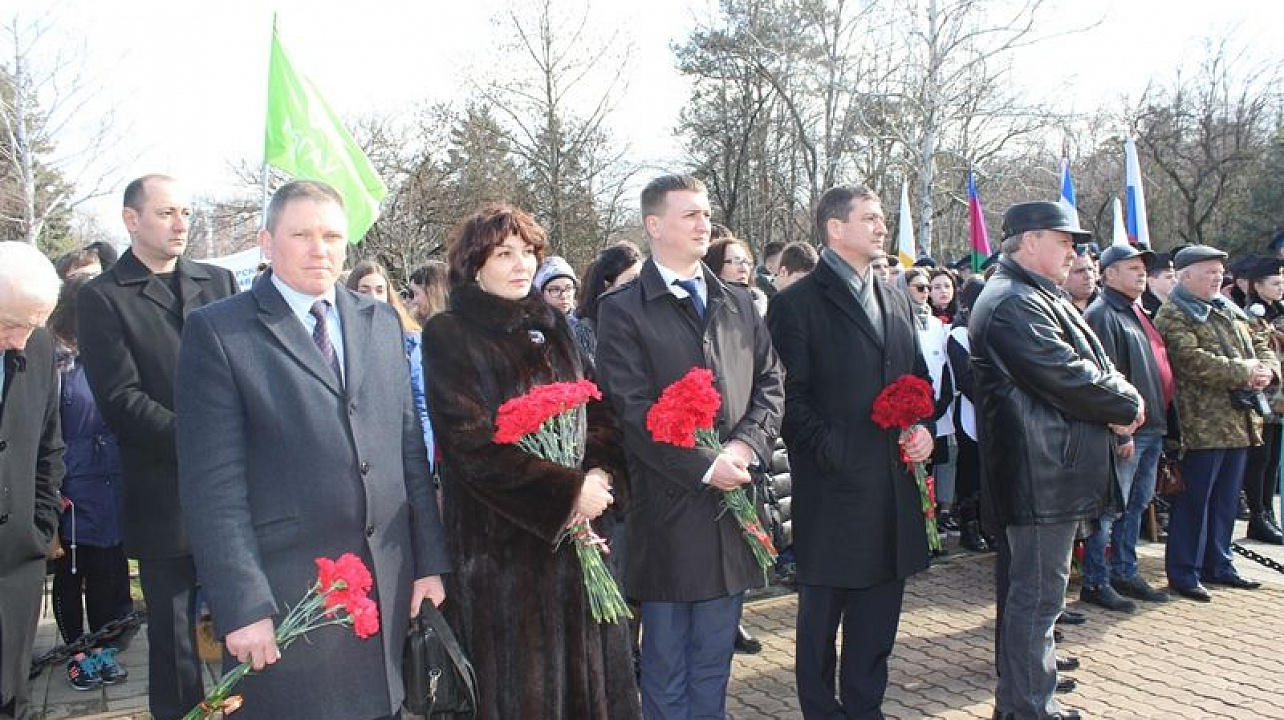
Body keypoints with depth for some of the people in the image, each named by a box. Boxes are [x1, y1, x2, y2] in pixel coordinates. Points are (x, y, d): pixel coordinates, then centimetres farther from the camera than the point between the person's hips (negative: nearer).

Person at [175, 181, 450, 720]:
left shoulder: (382, 322, 9)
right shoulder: (217, 331, -6)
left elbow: (410, 447, 9)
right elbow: (212, 485, -10)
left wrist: (430, 561, 7)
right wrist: (241, 606, -13)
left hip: (389, 585, 5)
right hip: (284, 595, -4)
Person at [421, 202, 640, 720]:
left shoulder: (552, 325, 12)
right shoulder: (450, 336, -6)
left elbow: (595, 409, 10)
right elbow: (473, 443, -15)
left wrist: (600, 473, -10)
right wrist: (568, 490, -18)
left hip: (578, 526, 5)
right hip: (503, 537, -5)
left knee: (589, 670, 12)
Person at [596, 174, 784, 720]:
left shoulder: (738, 304, 12)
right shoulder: (623, 310, -5)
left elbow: (771, 382, 9)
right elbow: (632, 410, -12)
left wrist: (746, 444, -8)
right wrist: (703, 468, -16)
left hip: (732, 497, 5)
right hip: (668, 506, -4)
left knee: (715, 655, 17)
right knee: (666, 658, 9)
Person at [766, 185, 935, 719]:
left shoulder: (897, 302, 15)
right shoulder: (798, 304, -7)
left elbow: (918, 379, 21)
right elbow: (792, 398, -10)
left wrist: (921, 426, 3)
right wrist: (833, 454, -16)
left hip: (893, 488, 6)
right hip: (833, 489, -6)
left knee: (878, 618, 14)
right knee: (822, 612, 8)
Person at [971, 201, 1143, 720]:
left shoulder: (1035, 299, 18)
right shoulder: (1015, 303, -18)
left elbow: (1089, 366, 19)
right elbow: (1066, 378, -24)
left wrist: (1121, 396, -1)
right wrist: (1127, 407, -8)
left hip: (1046, 471, 11)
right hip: (1043, 476, -11)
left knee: (1029, 588, 20)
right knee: (1038, 593, -4)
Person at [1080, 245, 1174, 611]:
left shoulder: (1137, 313, 18)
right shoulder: (1102, 315, -14)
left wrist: (1160, 420, 18)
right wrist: (1121, 430, -22)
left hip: (1151, 427, 10)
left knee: (1137, 503, 16)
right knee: (1111, 506, -3)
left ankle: (1125, 573, 27)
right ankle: (1095, 582, 6)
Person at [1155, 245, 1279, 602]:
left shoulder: (1229, 310, 20)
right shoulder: (1172, 315, -8)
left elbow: (1261, 345, 18)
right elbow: (1193, 360, -21)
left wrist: (1266, 370, -4)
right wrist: (1243, 372, -20)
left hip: (1240, 422, 8)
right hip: (1203, 423, -8)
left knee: (1226, 499, 16)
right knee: (1195, 499, -2)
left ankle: (1218, 565, 28)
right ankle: (1183, 573, 8)